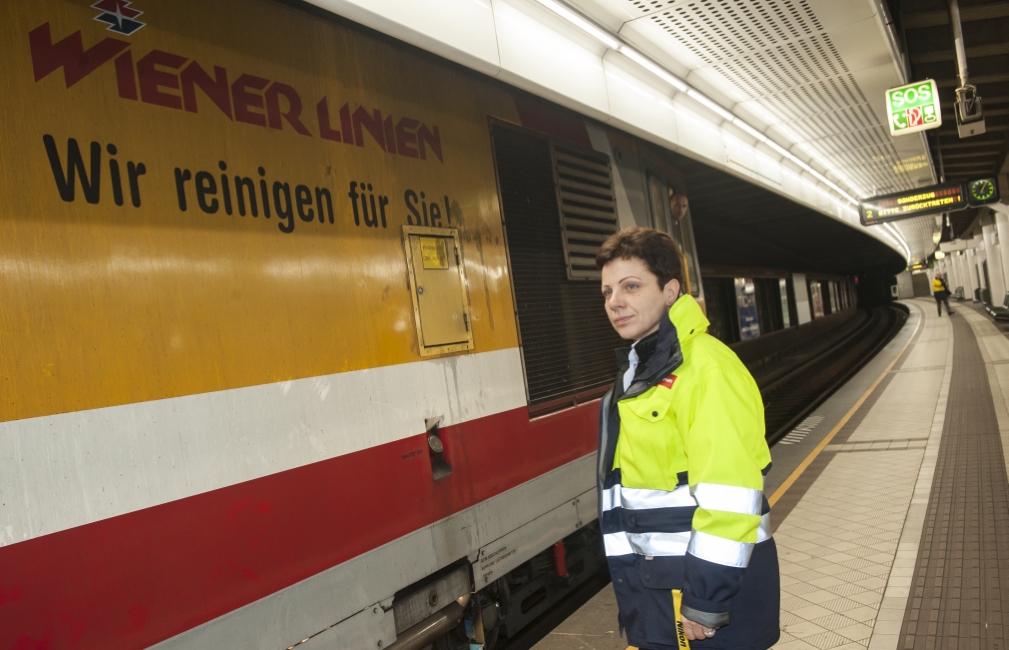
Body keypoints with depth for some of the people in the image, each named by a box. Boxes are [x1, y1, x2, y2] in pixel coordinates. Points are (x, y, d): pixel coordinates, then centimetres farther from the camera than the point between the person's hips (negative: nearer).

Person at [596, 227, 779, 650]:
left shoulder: (705, 366, -19)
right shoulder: (636, 371, 9)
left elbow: (729, 496, -23)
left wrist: (706, 601, -19)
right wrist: (630, 584, 14)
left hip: (716, 580, -8)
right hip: (655, 582, 8)